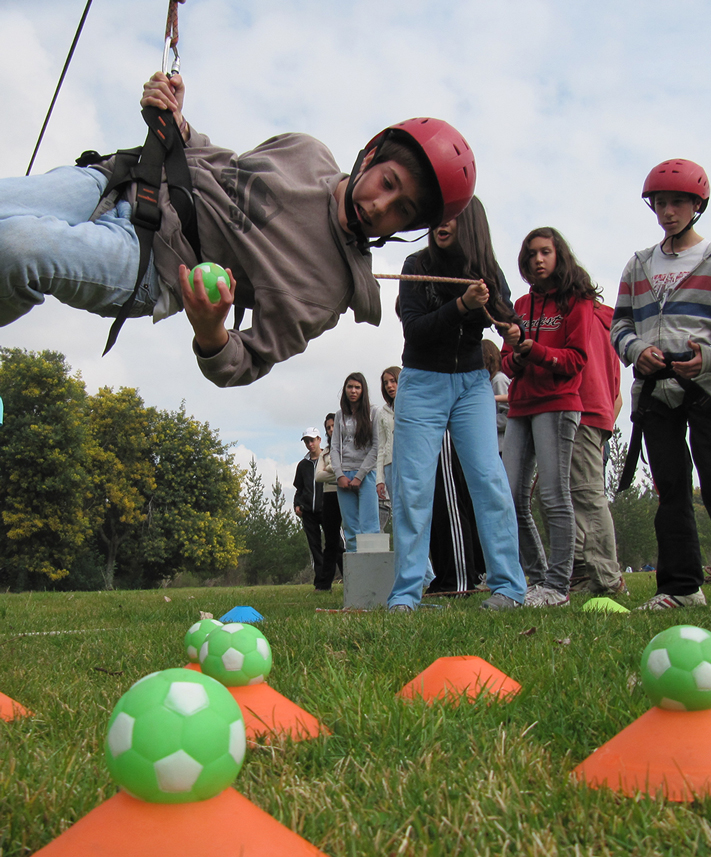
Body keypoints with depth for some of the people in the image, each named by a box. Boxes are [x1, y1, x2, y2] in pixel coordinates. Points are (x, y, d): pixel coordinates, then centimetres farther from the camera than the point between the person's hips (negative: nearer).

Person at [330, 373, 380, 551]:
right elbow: (334, 447, 12)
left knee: (368, 527, -11)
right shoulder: (340, 415, 16)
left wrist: (359, 476, -8)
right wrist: (340, 475, -3)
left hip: (367, 474, -4)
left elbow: (376, 447, -3)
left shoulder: (373, 413, 3)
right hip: (344, 475, 4)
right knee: (350, 528, 1)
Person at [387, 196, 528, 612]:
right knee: (412, 487, -5)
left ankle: (508, 586, -1)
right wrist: (461, 306, -25)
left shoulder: (488, 272, 4)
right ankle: (406, 592, 1)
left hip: (473, 384, 2)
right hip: (423, 384, -2)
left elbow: (503, 317, 19)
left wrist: (512, 330, -3)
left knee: (490, 478, -8)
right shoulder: (418, 265, -4)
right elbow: (414, 331, -13)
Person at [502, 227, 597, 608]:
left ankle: (558, 586, -5)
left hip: (556, 405, -6)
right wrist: (515, 359, -4)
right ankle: (537, 578, 12)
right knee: (512, 498, 1)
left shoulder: (576, 300, 3)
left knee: (554, 496, -10)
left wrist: (536, 351, -19)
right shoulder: (521, 305, 20)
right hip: (520, 407, 6)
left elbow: (576, 358, -5)